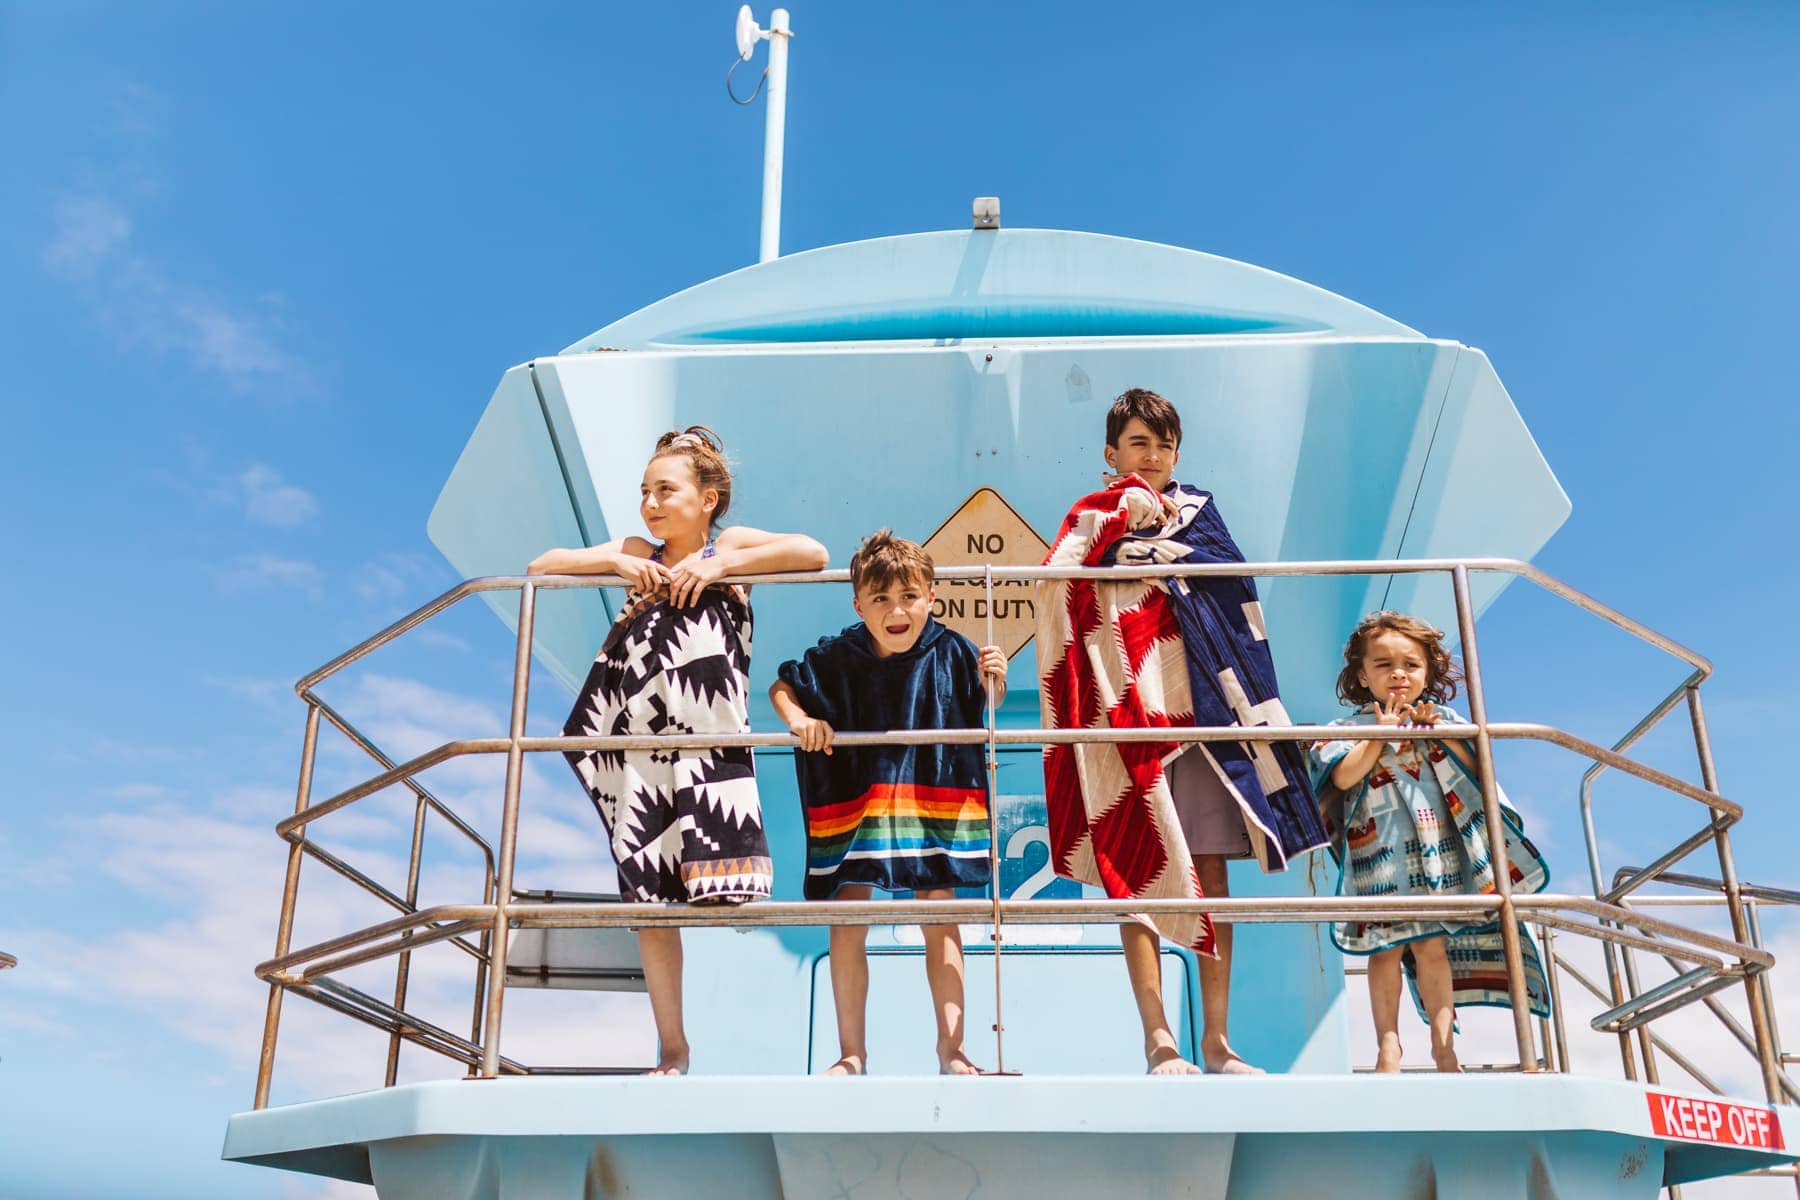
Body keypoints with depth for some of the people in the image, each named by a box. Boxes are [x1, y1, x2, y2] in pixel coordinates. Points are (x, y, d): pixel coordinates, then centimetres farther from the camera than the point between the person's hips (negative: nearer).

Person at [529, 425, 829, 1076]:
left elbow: (813, 553, -9)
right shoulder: (637, 553, 15)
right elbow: (541, 566, 12)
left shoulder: (730, 544, 6)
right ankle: (671, 1048, 16)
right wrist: (615, 562, -2)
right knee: (647, 892, 5)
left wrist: (720, 565, -12)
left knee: (716, 887, -11)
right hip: (640, 739, 4)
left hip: (708, 735, -3)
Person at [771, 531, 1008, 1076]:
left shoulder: (951, 652, -10)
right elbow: (781, 687, 2)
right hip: (854, 805, 0)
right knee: (846, 929, 2)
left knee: (940, 925, 5)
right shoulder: (837, 658, -11)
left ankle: (952, 1051, 16)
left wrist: (994, 679, -15)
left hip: (933, 802, 0)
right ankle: (852, 1054, 17)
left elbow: (986, 706, 7)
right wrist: (800, 719, -18)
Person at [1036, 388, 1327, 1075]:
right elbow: (1062, 575, -10)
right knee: (1137, 873, -6)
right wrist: (1129, 511, -12)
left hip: (1202, 712, 2)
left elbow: (1229, 568, -2)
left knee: (1211, 874, 1)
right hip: (1130, 715, -2)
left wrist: (1144, 548, -5)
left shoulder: (1197, 508, 19)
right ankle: (1158, 1040, -4)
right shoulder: (1096, 518, 13)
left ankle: (1216, 1039, 6)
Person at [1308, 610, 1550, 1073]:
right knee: (1387, 947, -2)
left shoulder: (1443, 720, 11)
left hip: (1436, 850, 2)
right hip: (1380, 852, -2)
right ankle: (1388, 1042, 8)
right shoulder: (1351, 727, 3)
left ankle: (1443, 1043, 12)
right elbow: (1343, 777, -12)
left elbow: (1474, 770, 2)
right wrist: (1381, 734, -12)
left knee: (1433, 946, 2)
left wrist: (1437, 734, -8)